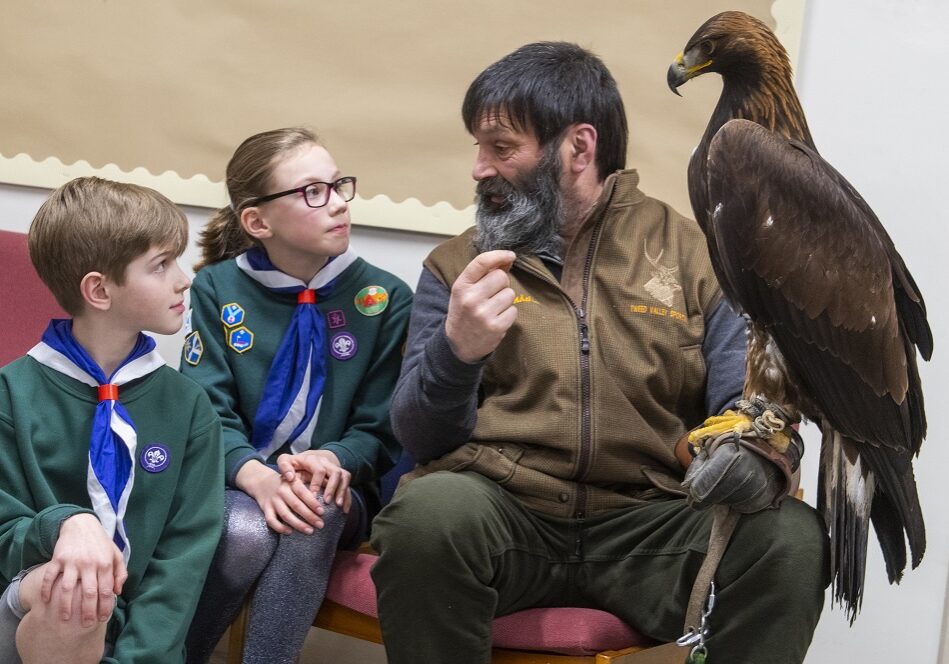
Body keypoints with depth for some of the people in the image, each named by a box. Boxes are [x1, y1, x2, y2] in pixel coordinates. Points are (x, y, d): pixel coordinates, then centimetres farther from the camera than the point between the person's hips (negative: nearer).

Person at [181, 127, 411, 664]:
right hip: (240, 483, 0)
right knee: (245, 532, -33)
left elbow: (380, 432, 2)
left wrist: (331, 460, -22)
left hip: (336, 492, 0)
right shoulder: (217, 289, 0)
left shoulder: (385, 298, -1)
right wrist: (258, 477, -26)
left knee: (315, 510, -35)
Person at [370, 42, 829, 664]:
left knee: (791, 539, -28)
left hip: (648, 522, 0)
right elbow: (419, 437, 3)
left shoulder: (694, 254, 8)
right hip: (500, 508, 1)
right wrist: (456, 353, -19)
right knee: (430, 511, -33)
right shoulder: (455, 265, 10)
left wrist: (750, 458, -23)